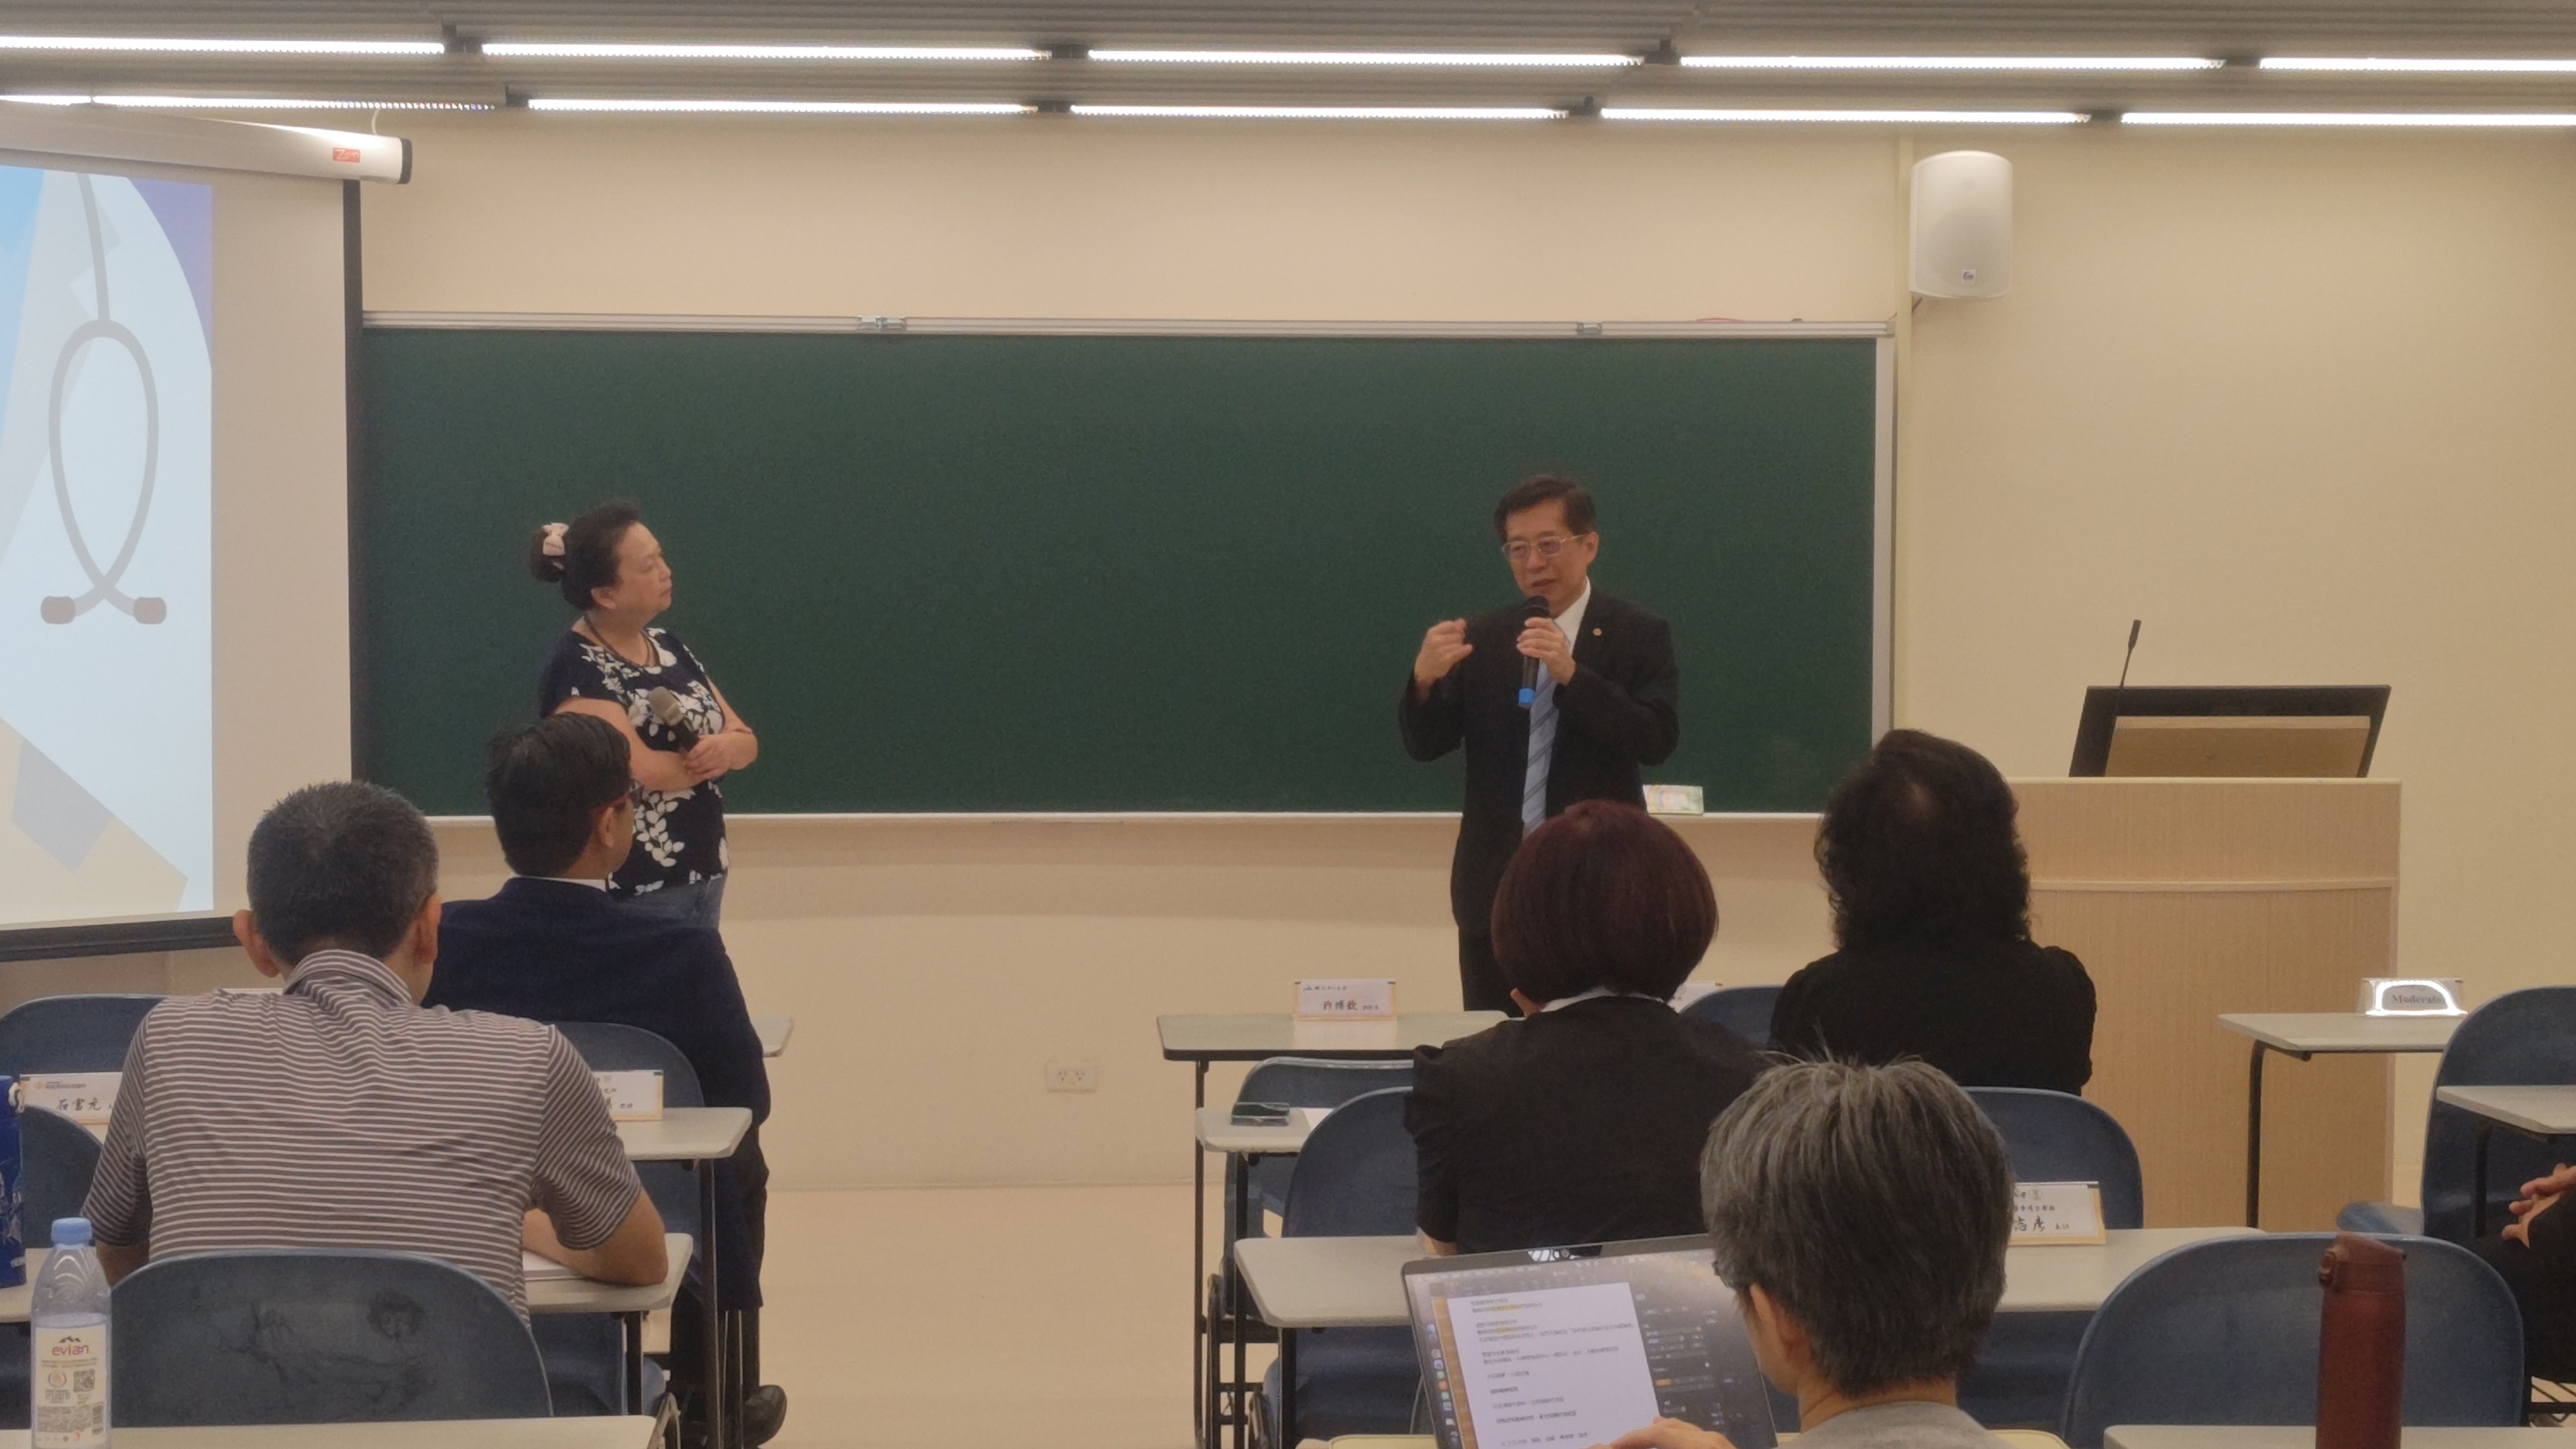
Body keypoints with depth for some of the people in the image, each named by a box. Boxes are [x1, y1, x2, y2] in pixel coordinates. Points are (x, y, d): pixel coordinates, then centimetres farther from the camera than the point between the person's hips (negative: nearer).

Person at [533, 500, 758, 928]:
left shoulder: (667, 646, 11)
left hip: (703, 878, 8)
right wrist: (708, 757, -5)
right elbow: (641, 770, -24)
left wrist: (725, 747, -14)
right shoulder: (578, 672, -14)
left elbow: (746, 740, 9)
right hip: (629, 895, -8)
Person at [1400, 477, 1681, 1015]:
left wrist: (1570, 673, -23)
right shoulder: (1482, 639, 9)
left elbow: (1658, 741, -12)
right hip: (1494, 886, 3)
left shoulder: (1638, 636, 1)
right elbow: (1425, 745, 6)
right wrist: (1425, 678, -15)